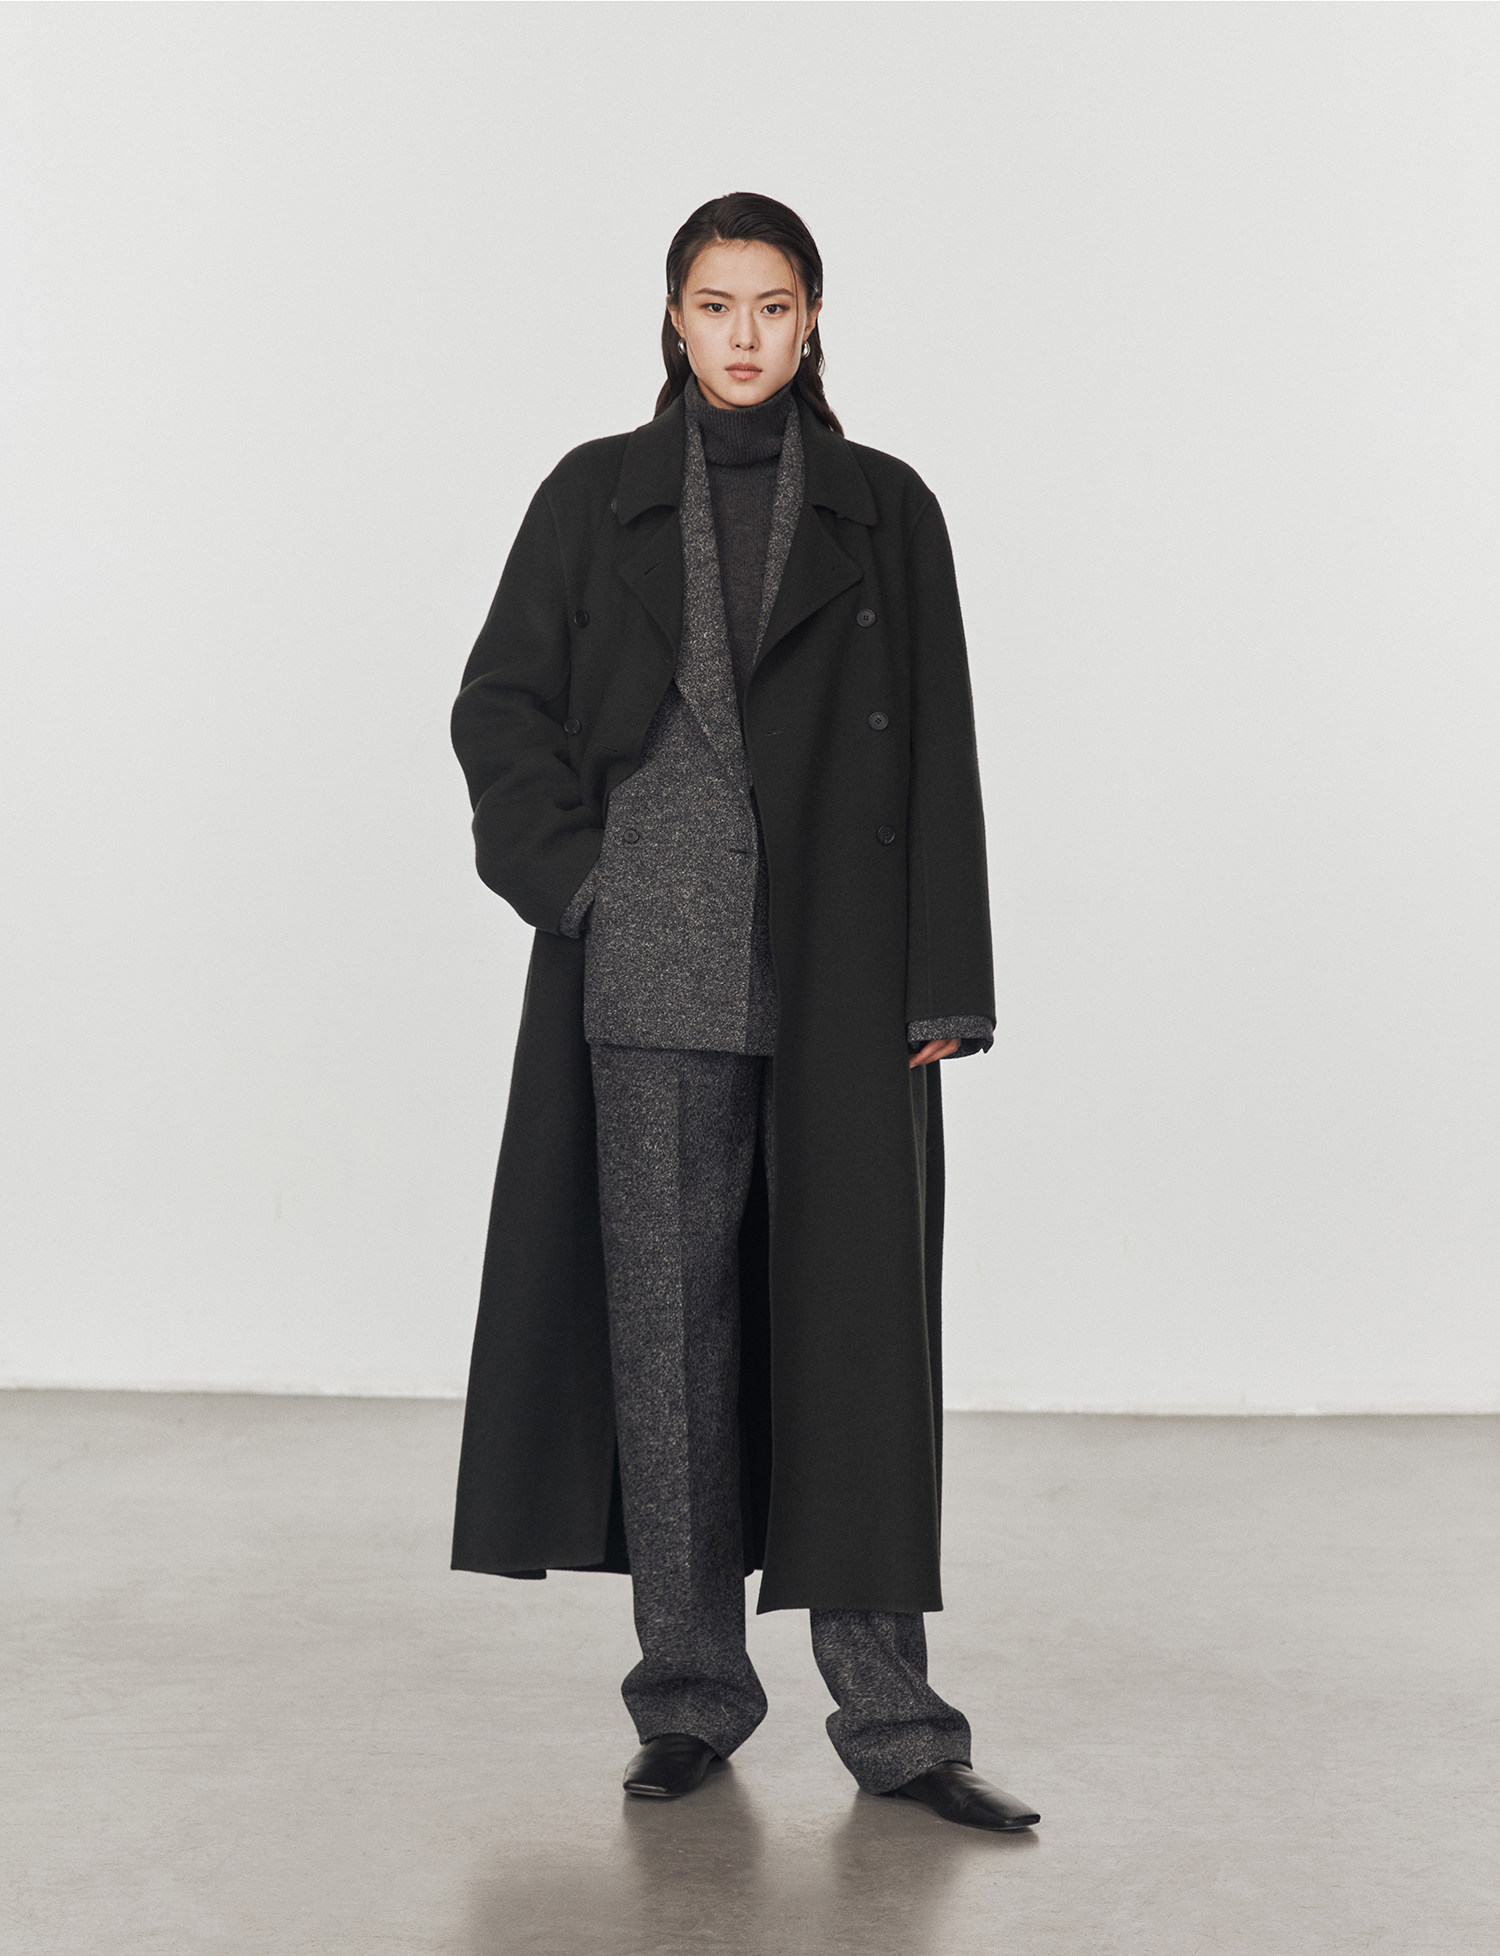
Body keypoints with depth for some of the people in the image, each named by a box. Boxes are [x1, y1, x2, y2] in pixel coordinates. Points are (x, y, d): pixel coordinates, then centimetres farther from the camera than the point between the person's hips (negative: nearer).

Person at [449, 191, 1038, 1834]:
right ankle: (691, 1694, 12)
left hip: (839, 973, 0)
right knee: (666, 1317, 3)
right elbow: (499, 705, 7)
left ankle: (887, 1711, 4)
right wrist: (571, 879, -7)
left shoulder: (884, 509, 6)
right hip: (656, 969, 0)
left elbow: (939, 756, 3)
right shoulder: (597, 497, 7)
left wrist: (944, 983, -2)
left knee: (854, 1315, -2)